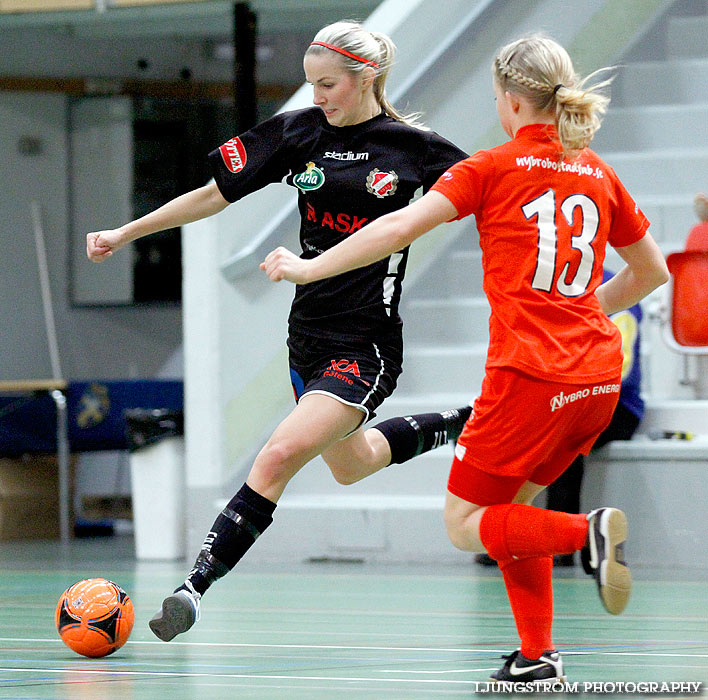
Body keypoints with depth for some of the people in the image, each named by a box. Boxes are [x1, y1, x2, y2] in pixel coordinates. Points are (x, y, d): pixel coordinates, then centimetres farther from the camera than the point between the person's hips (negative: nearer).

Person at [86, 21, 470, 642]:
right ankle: (458, 425, 51)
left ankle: (195, 586, -20)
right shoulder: (298, 132, 3)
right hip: (309, 331, 6)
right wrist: (125, 233, 5)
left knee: (280, 455, -22)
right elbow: (214, 195, 7)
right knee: (350, 465, 25)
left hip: (365, 344, -6)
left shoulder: (414, 147, -7)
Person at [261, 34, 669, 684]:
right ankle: (537, 654, 11)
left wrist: (309, 267, -4)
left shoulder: (494, 167, -3)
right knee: (510, 503, 22)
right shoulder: (598, 173, 13)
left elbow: (401, 227, -11)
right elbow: (651, 270, 24)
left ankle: (586, 532, -20)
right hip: (598, 375, 6)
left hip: (530, 376, -6)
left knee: (466, 525, 5)